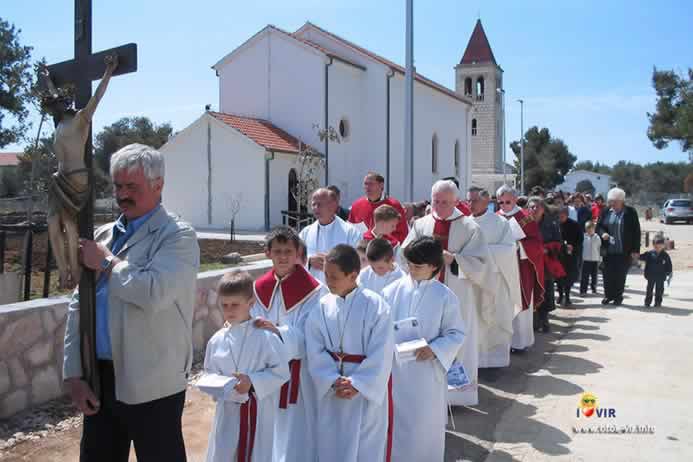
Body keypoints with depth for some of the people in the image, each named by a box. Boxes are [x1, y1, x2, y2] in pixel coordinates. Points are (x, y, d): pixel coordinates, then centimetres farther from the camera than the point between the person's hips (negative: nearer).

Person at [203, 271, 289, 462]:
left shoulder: (265, 336, -12)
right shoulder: (217, 340, 0)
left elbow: (281, 372, -11)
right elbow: (210, 372, 8)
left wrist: (253, 382, -20)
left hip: (258, 411, -3)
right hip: (228, 410, 3)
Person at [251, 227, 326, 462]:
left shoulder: (313, 291, -10)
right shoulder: (259, 289, 6)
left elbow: (308, 336, -17)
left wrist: (278, 331, -31)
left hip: (299, 374, -4)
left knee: (297, 433, 1)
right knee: (270, 431, 13)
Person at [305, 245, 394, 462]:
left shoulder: (376, 306, -13)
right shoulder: (322, 307, -3)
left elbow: (381, 355, -14)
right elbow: (315, 351, -3)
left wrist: (357, 384, -17)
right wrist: (333, 380, -15)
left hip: (367, 390, -3)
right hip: (331, 390, 4)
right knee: (331, 445, 14)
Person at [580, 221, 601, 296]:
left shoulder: (597, 238, 0)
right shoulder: (584, 237, -4)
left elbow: (600, 248, 7)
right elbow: (580, 246, 4)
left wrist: (600, 258, 8)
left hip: (595, 260, 2)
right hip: (586, 259, -2)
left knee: (594, 276, 12)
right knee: (585, 276, -5)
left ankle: (594, 288, 27)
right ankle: (583, 290, -5)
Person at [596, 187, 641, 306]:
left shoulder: (630, 212, -4)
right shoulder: (606, 212, 4)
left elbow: (636, 232, -3)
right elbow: (599, 226, 12)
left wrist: (635, 250, -7)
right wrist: (602, 233, -13)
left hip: (624, 251, -3)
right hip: (608, 250, 3)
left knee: (620, 275, 3)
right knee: (608, 274, 4)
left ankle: (618, 296, 18)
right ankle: (608, 295, 20)